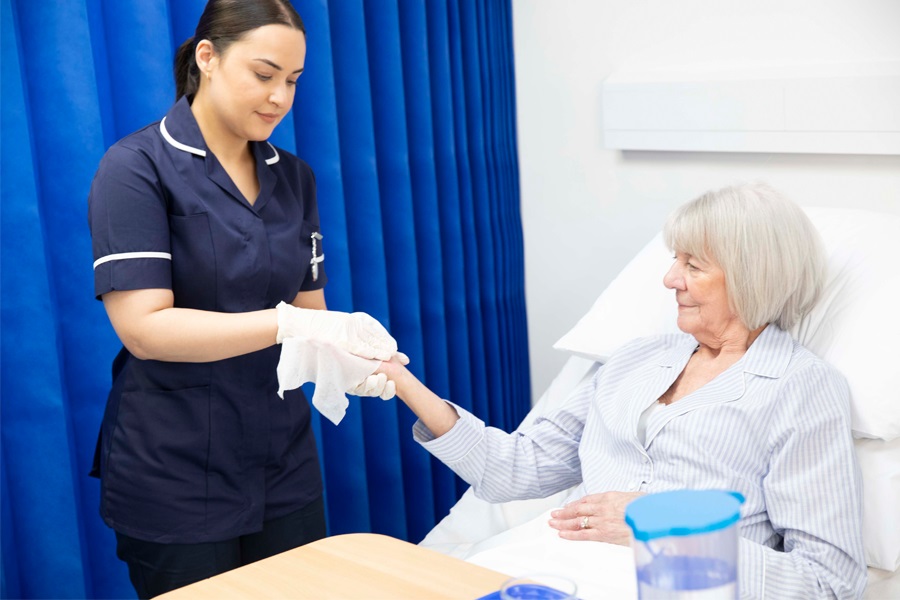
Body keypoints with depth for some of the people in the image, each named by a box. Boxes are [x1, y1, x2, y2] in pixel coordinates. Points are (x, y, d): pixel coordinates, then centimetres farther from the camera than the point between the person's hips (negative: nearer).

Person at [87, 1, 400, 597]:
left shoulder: (294, 178, 7)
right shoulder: (137, 168, -11)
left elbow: (309, 311, 8)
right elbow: (143, 328, -19)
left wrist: (349, 358, -14)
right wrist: (288, 323, -27)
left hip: (284, 466, 5)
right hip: (175, 478, -5)